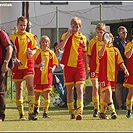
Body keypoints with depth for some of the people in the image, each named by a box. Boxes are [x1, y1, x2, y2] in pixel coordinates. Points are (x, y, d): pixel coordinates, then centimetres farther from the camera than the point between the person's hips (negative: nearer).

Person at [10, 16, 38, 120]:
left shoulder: (30, 36, 9)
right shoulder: (12, 37, 3)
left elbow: (35, 49, 16)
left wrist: (32, 52, -7)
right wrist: (15, 60, -17)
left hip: (28, 65, 0)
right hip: (17, 66, 0)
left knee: (30, 87, -13)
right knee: (19, 89, 4)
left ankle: (31, 113, -15)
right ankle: (21, 114, 11)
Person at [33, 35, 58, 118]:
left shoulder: (51, 53, 6)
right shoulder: (37, 52, 1)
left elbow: (55, 63, 11)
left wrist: (53, 68, -9)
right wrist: (37, 65, -17)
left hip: (47, 77, 1)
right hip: (38, 77, 0)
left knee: (47, 94, -6)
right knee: (37, 94, 5)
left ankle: (45, 112, -1)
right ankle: (36, 109, 28)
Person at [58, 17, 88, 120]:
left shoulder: (83, 38, 8)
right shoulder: (66, 36, 2)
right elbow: (60, 47, -17)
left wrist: (86, 69, 16)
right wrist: (68, 35, -17)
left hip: (79, 66, 0)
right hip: (68, 66, 0)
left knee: (80, 90, -12)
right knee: (69, 91, 6)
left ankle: (80, 112, -19)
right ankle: (71, 112, 17)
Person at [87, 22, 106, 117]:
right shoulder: (93, 41, 2)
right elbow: (89, 56, 7)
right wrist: (88, 66, 1)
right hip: (94, 68, -1)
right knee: (95, 87, -9)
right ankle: (96, 108, -4)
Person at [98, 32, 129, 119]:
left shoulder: (115, 50, 15)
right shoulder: (102, 49, 1)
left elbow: (120, 61, 14)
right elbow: (100, 54, -23)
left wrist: (125, 70, 0)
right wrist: (105, 43, -30)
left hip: (113, 75, 5)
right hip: (104, 75, -5)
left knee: (107, 94, 10)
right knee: (108, 92, -16)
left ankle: (102, 112, 20)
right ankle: (113, 112, -22)